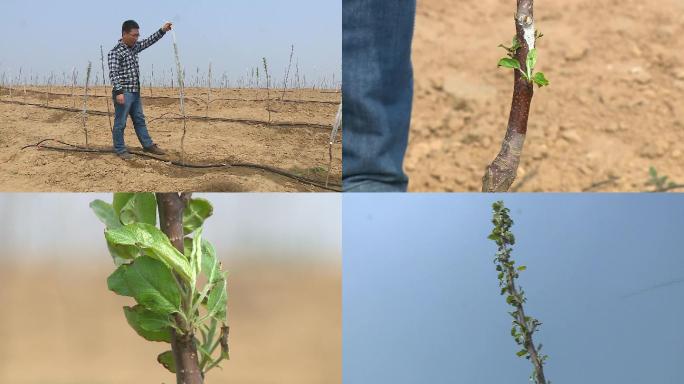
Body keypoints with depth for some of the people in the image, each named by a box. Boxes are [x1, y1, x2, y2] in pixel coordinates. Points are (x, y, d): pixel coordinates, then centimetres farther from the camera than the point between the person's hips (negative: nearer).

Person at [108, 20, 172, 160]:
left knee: (139, 120, 17)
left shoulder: (134, 47, 11)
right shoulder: (115, 52, -14)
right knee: (120, 123, 0)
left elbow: (149, 41, 21)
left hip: (135, 92, 9)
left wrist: (162, 30, 10)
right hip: (123, 93, -9)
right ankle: (120, 150, 8)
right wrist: (118, 92, -29)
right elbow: (113, 73, -21)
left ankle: (148, 145, 25)